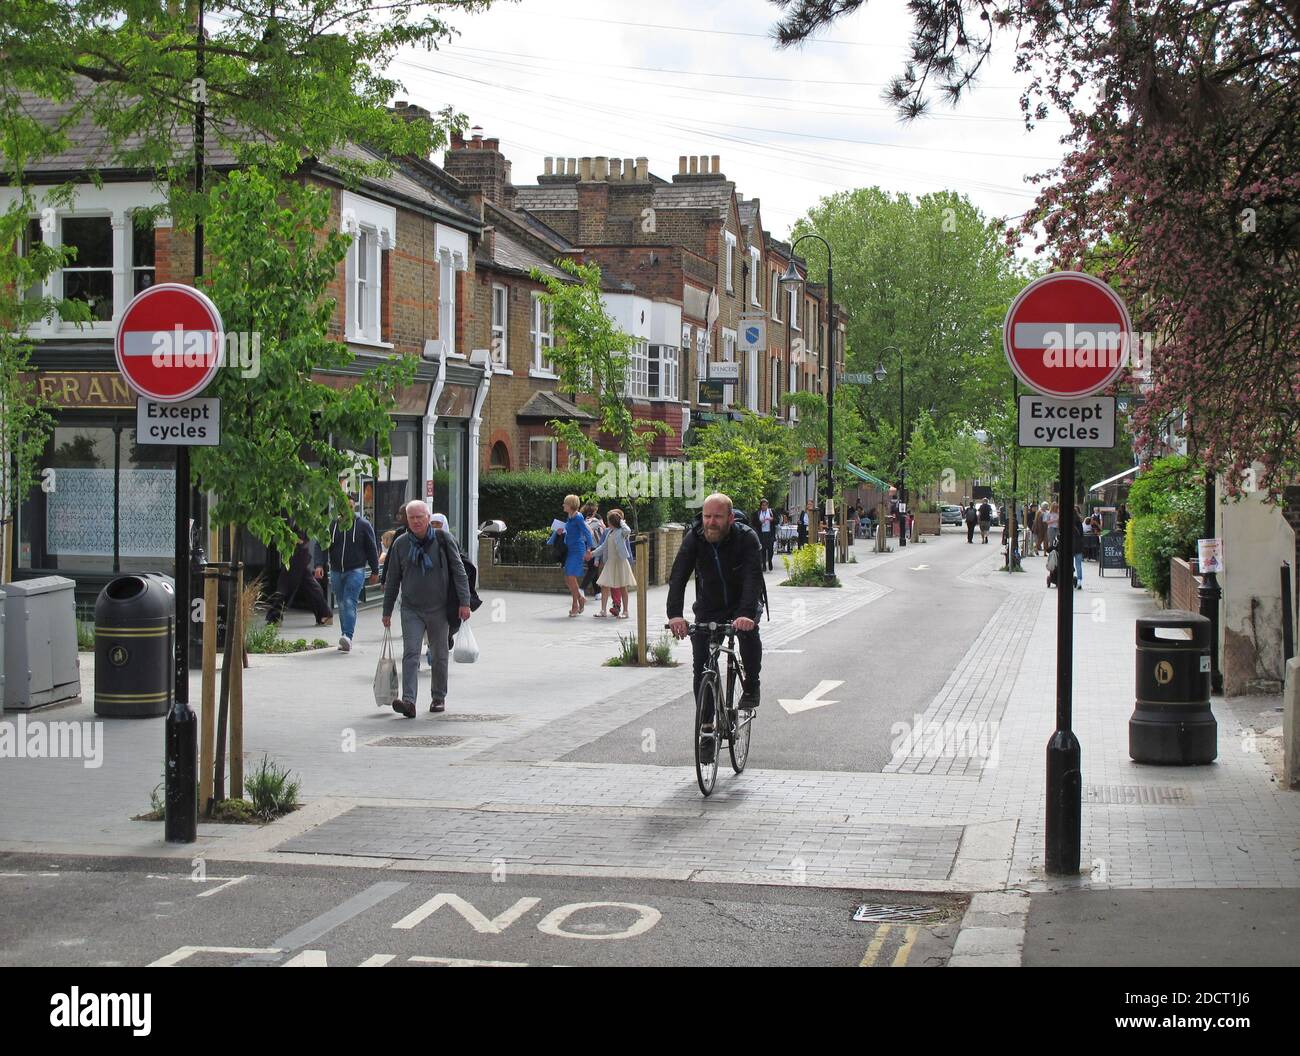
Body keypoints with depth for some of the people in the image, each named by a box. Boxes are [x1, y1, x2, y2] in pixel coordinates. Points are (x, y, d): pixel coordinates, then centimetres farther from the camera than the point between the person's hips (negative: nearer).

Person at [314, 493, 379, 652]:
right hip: (336, 572, 4)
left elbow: (372, 549, 4)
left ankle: (348, 636, -29)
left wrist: (375, 571, 3)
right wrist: (319, 564, -12)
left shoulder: (363, 525, 0)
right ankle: (346, 642, 18)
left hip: (355, 571, -4)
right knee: (341, 605, 10)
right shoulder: (332, 525, 7)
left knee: (349, 603, -19)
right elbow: (322, 546, 4)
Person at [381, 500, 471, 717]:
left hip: (439, 609, 0)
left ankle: (439, 697, 26)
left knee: (440, 656, 11)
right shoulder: (400, 544, 2)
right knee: (410, 654, -13)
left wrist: (464, 602, -9)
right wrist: (387, 611, 10)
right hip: (411, 610, 0)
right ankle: (408, 701, -22)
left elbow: (459, 571, -2)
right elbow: (392, 580, 10)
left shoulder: (443, 540, -3)